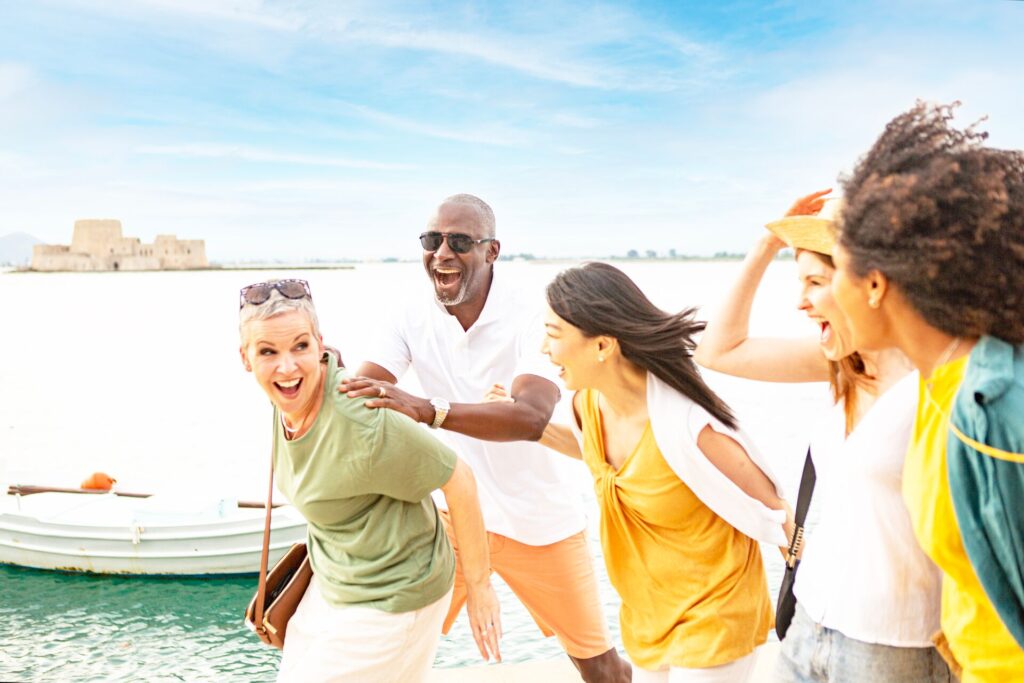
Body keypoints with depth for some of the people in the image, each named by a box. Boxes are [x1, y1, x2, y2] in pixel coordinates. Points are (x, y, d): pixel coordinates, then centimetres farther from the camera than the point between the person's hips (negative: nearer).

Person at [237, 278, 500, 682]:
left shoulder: (363, 426, -33)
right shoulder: (288, 401, -8)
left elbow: (459, 481, -23)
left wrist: (479, 588, -14)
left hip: (389, 601, -8)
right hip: (331, 586, 8)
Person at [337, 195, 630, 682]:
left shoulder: (531, 320, -21)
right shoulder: (415, 317, -6)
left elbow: (532, 417, -37)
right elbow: (360, 391, -10)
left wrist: (426, 411, -50)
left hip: (538, 520, -3)